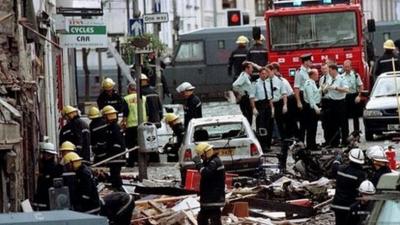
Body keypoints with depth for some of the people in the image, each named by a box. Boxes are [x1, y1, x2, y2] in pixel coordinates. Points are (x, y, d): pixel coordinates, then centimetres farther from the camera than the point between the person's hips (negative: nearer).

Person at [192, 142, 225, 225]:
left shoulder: (215, 162, -17)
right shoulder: (210, 162, 18)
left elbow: (205, 173, -30)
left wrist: (198, 163, -22)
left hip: (214, 198, -11)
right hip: (209, 198, 11)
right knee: (201, 218, 20)